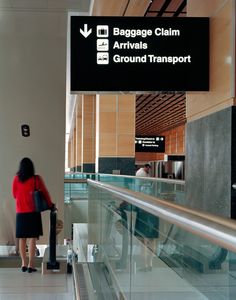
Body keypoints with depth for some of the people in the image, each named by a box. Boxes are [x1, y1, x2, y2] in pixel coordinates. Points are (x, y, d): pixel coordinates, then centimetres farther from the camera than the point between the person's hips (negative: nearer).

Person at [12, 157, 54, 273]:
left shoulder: (16, 179, -1)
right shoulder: (37, 179, -8)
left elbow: (14, 195, 9)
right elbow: (45, 193, -1)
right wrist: (50, 205, 13)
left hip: (20, 213, 2)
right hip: (33, 212, -2)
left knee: (22, 239, 10)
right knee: (32, 238, 0)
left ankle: (24, 264, 14)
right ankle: (30, 265, -1)